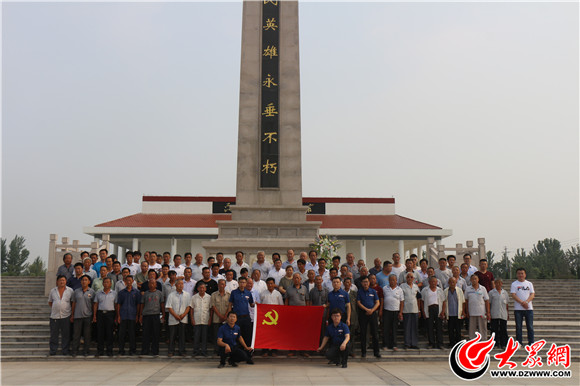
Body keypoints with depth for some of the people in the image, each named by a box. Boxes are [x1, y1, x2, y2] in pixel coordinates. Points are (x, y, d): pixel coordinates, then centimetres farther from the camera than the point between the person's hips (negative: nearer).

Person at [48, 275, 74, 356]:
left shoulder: (70, 291, 3)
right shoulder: (53, 291, 7)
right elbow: (50, 302, 16)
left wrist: (72, 312, 2)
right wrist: (54, 308, 5)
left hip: (66, 316, -1)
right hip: (54, 316, 1)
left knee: (66, 334, 4)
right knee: (54, 334, 5)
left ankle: (65, 351, 12)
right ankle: (52, 350, 14)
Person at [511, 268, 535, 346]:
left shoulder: (529, 284, 10)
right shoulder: (514, 284, 2)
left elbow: (532, 294, 1)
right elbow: (513, 295, -7)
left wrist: (526, 302, -15)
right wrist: (522, 302, -18)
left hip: (529, 308, 2)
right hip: (518, 309, -2)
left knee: (530, 326, 4)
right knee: (518, 327, 2)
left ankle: (531, 342, 11)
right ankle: (519, 343, 7)